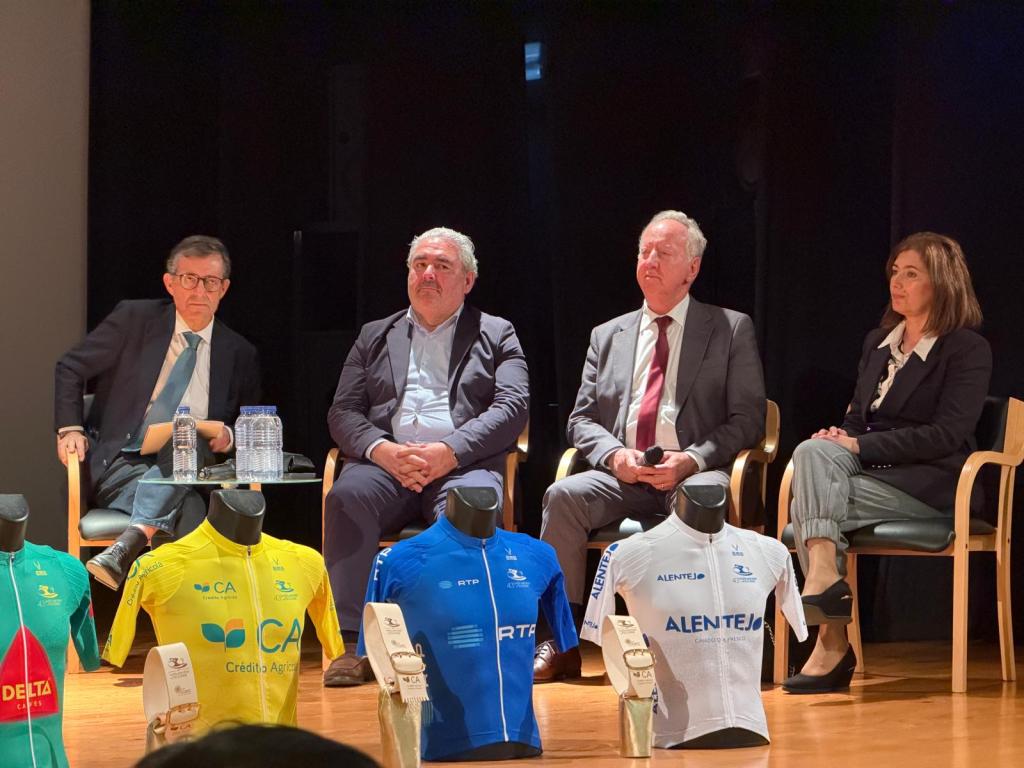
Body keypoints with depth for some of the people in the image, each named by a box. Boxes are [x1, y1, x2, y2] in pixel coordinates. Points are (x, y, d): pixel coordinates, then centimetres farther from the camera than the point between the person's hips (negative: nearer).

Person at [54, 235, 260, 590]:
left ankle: (124, 549, -53)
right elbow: (69, 369, 10)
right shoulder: (134, 319, 6)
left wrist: (229, 436, -4)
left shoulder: (240, 355, 12)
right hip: (120, 467, -2)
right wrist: (70, 428, -5)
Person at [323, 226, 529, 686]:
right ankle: (351, 646, -34)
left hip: (463, 463, -2)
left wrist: (449, 452, -14)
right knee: (347, 496, -32)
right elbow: (343, 413, 14)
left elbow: (512, 407, 2)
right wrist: (383, 450, -10)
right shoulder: (375, 336, 24)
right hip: (386, 463, 2)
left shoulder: (496, 335, 18)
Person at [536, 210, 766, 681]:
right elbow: (582, 418, 16)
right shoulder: (608, 336, 20)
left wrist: (692, 460, -14)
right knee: (564, 495, -27)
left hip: (694, 474, -3)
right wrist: (615, 455, -7)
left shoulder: (731, 330, 10)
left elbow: (747, 418, 2)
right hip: (622, 477, 3)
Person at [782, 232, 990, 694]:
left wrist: (862, 446, -19)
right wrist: (838, 439, -6)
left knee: (807, 505, -27)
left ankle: (832, 642, -29)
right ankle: (824, 577, -39)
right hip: (869, 469, 6)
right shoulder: (877, 343, 20)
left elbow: (947, 435, -14)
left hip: (928, 483, -6)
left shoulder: (968, 350, -3)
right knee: (812, 452, -29)